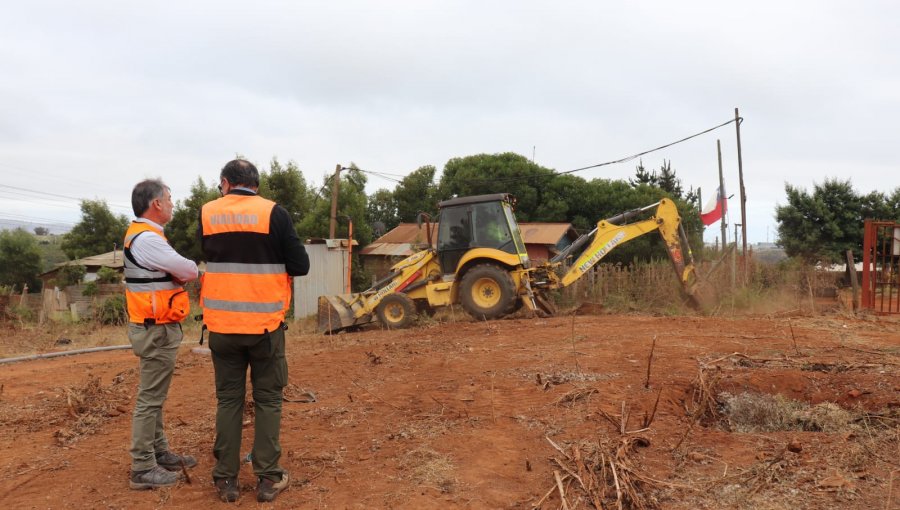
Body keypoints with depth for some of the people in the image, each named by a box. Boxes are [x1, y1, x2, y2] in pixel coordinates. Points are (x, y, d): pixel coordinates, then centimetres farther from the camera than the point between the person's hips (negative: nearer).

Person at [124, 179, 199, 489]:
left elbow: (172, 270, 14)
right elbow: (189, 271, -18)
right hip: (157, 330, -11)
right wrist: (190, 269, 3)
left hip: (154, 328, 11)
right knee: (150, 399, -4)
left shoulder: (140, 235, 14)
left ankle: (160, 453, 29)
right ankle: (142, 469, 4)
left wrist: (177, 272, -5)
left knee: (154, 396, 17)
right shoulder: (148, 239, -19)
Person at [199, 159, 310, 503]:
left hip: (222, 325, 2)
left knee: (228, 399, 12)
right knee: (267, 400, 8)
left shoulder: (207, 214, 2)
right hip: (264, 323, -2)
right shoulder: (274, 213, -7)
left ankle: (226, 480, 18)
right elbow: (300, 266, -6)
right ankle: (268, 479, 13)